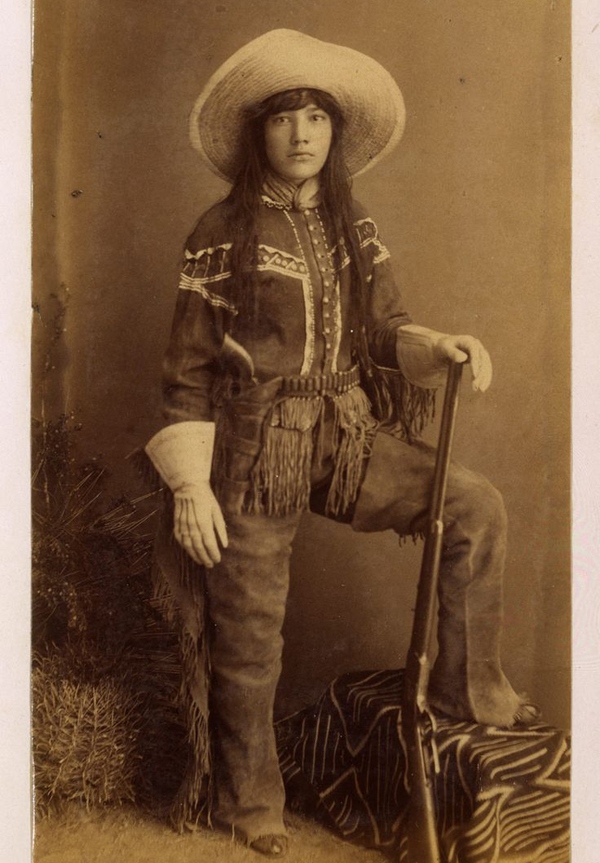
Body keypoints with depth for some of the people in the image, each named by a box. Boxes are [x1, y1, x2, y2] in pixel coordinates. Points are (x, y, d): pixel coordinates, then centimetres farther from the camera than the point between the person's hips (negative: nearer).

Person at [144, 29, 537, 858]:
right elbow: (188, 369, -7)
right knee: (249, 639, 7)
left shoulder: (354, 229, 7)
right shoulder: (221, 233, -7)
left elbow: (385, 332, 10)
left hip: (346, 434, 4)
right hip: (252, 449, -4)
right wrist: (189, 486, -12)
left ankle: (468, 688, 5)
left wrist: (438, 346, -13)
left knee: (476, 506, -12)